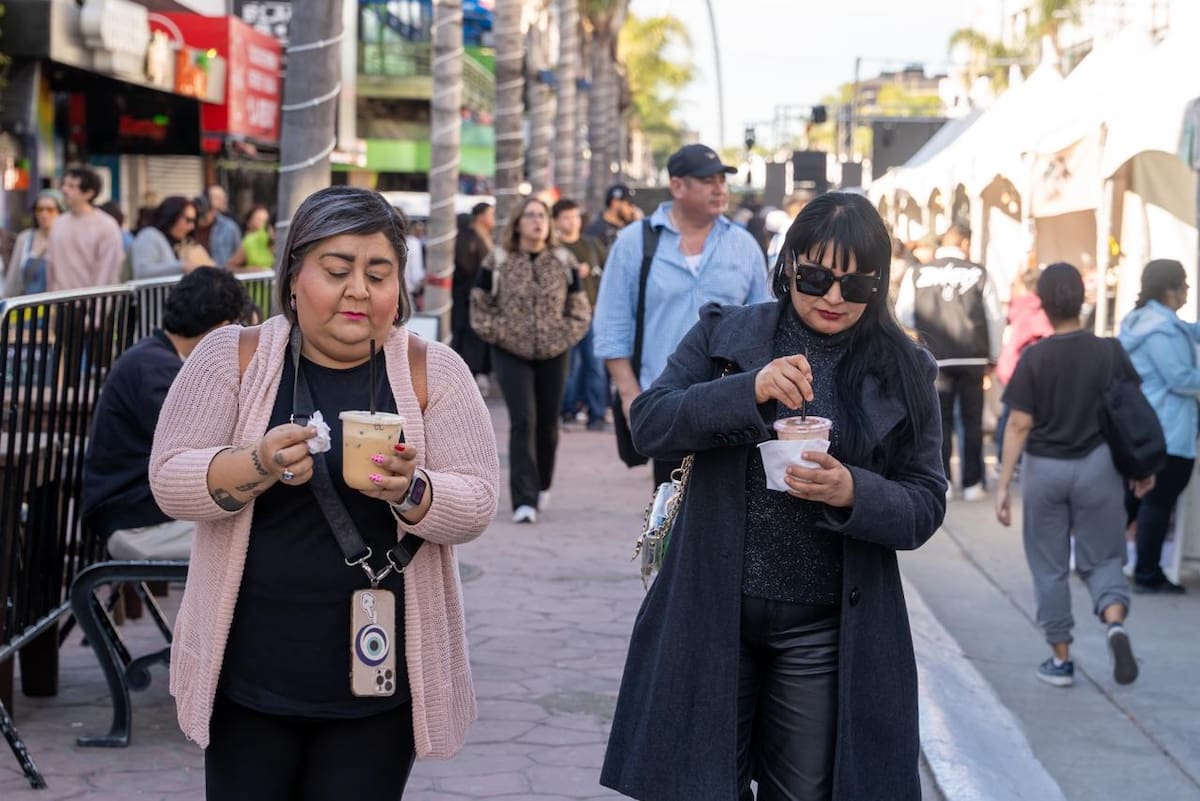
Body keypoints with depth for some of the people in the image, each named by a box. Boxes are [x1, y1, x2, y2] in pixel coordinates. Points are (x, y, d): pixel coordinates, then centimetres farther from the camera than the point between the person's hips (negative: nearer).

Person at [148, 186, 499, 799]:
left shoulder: (433, 372, -1)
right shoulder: (233, 357, -1)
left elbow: (476, 504, -4)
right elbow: (169, 481, -6)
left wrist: (409, 491, -26)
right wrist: (260, 466, -24)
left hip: (380, 671, 0)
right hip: (249, 672, 0)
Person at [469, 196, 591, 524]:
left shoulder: (564, 262, 4)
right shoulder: (498, 261, -1)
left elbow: (580, 308, 9)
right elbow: (480, 304, 5)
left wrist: (564, 336, -4)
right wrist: (497, 333, -7)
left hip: (553, 354, 2)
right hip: (511, 353, -2)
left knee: (548, 423, 8)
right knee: (522, 421, -13)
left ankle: (542, 486, 32)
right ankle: (524, 500, -14)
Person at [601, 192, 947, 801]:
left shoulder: (904, 372, 1)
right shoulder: (722, 334, 2)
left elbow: (926, 505, 0)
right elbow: (649, 425, -9)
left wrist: (852, 492, -21)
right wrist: (750, 390, -23)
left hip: (824, 631, 0)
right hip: (711, 613, 0)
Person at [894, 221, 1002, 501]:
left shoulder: (917, 273, -3)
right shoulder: (978, 273, -3)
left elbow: (903, 315, 4)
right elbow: (995, 318, 1)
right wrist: (994, 357, 14)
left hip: (935, 359, 0)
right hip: (973, 359, 0)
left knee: (940, 422, 9)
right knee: (972, 421, 10)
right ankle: (972, 484, 11)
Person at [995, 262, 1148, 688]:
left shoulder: (1034, 358, -11)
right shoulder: (1108, 354, -5)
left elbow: (1019, 424, -12)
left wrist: (1003, 484, -9)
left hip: (1044, 469, -1)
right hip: (1097, 466, 1)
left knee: (1050, 567, 11)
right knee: (1102, 559, 14)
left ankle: (1060, 659, 16)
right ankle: (1116, 622, -14)